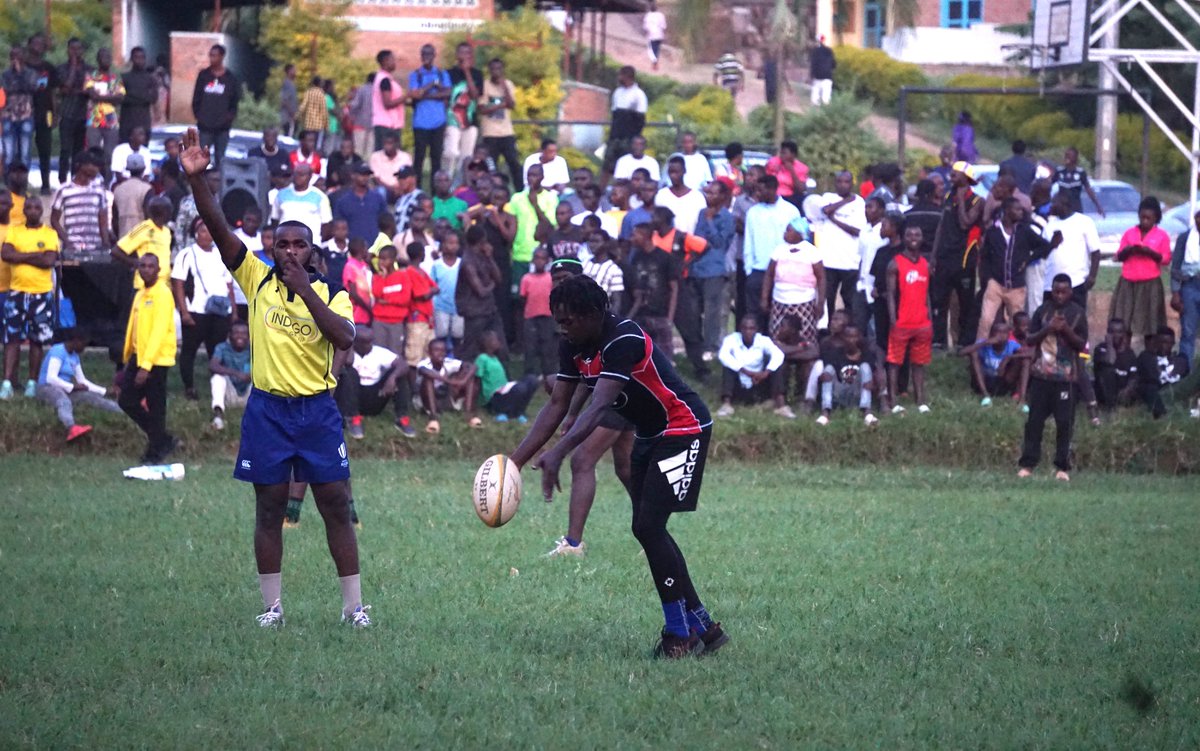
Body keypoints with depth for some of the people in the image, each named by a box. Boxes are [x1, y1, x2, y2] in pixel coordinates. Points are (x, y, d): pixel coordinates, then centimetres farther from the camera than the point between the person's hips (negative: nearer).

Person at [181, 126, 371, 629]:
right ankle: (272, 606, 11)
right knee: (270, 508, 4)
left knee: (336, 506, 0)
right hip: (267, 409, 1)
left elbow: (344, 338, -17)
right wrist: (196, 179, -18)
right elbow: (219, 229, -7)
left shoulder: (331, 294, 2)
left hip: (317, 411, 0)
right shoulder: (257, 281, 2)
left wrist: (306, 291, -18)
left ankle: (353, 605, 6)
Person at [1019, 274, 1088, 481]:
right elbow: (1030, 340, 6)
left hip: (1065, 376, -1)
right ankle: (1027, 464, 3)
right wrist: (1048, 329, -10)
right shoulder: (1043, 311, 8)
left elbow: (1082, 344, 2)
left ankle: (1062, 467, 1)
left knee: (1064, 422, -2)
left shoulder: (1078, 313, 4)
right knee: (1035, 420, 0)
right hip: (1041, 373, 1)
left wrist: (1066, 330, -14)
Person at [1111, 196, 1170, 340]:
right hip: (1128, 283, 2)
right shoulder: (1129, 233, 10)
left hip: (1150, 284, -2)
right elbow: (1119, 256, 10)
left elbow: (1167, 260, 0)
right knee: (1123, 324, -3)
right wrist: (1128, 250, -12)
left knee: (1149, 323, -5)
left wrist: (1150, 252, -16)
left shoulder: (1162, 235, 3)